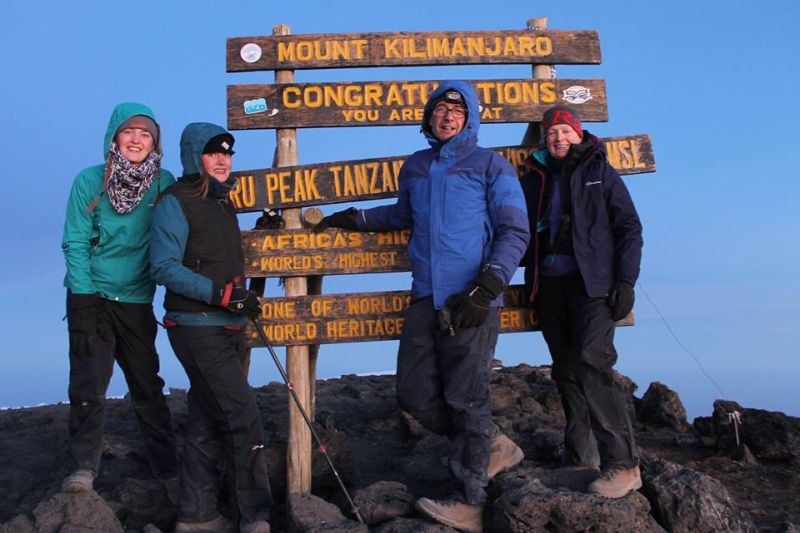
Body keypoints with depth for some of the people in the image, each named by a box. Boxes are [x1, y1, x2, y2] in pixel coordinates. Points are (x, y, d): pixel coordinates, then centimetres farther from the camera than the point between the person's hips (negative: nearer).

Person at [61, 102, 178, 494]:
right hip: (91, 297, -1)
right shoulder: (90, 181, -5)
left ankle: (168, 467, 16)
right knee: (88, 384, -4)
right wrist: (85, 296, -11)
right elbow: (75, 243, -6)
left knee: (147, 385, 8)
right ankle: (84, 467, 5)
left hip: (136, 301, 2)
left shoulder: (164, 184, -2)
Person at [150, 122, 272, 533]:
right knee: (243, 419, -11)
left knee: (207, 425, 13)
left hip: (225, 329, 8)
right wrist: (222, 294, -23)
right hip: (197, 328, -8)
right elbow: (164, 266, -17)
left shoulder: (223, 203, 17)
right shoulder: (176, 202, -8)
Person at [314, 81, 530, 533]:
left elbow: (515, 232, -4)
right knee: (416, 395, 4)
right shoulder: (415, 168, 18)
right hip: (426, 299, 6)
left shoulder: (491, 166, 3)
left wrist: (488, 286, -16)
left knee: (465, 400, -4)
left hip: (471, 300, -6)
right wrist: (353, 218, 31)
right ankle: (494, 446, 24)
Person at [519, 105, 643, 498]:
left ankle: (622, 464, -16)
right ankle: (580, 457, 17)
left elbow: (629, 228, 1)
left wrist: (625, 281, -9)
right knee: (567, 372, 7)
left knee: (591, 365, -18)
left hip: (592, 284, -4)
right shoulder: (534, 179, 14)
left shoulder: (599, 171, 6)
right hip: (549, 285, 5)